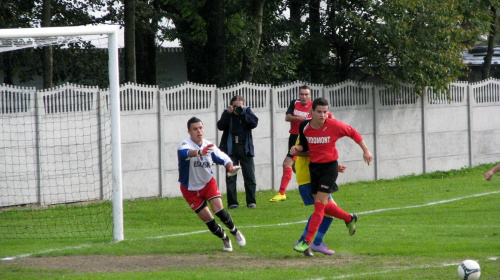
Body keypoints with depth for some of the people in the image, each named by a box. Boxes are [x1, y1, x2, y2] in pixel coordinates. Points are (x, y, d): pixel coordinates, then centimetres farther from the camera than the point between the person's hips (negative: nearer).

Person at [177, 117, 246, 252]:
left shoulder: (209, 146, -9)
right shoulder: (185, 144, -24)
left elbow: (222, 157, 0)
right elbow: (185, 152, -48)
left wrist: (230, 166, -24)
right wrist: (200, 152, -70)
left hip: (208, 183, 2)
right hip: (190, 189, -2)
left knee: (219, 209, -17)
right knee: (208, 219, -3)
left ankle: (235, 231, 9)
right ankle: (225, 239, 21)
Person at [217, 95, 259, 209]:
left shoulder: (247, 111, 3)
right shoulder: (227, 112, 3)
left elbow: (254, 123, -11)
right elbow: (220, 126, -9)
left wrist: (242, 113, -17)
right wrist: (228, 114, -17)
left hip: (245, 148, 0)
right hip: (230, 148, 0)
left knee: (249, 175, 0)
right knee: (230, 177, -3)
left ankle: (251, 201, 6)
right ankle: (232, 202, 0)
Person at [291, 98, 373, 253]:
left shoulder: (334, 125, -16)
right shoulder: (304, 126, -5)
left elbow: (353, 133, 1)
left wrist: (366, 150, 5)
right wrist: (297, 148, -12)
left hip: (329, 166, -5)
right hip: (314, 167, 5)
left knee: (319, 205, -12)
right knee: (323, 205, 12)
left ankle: (307, 241, -11)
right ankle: (349, 219, 39)